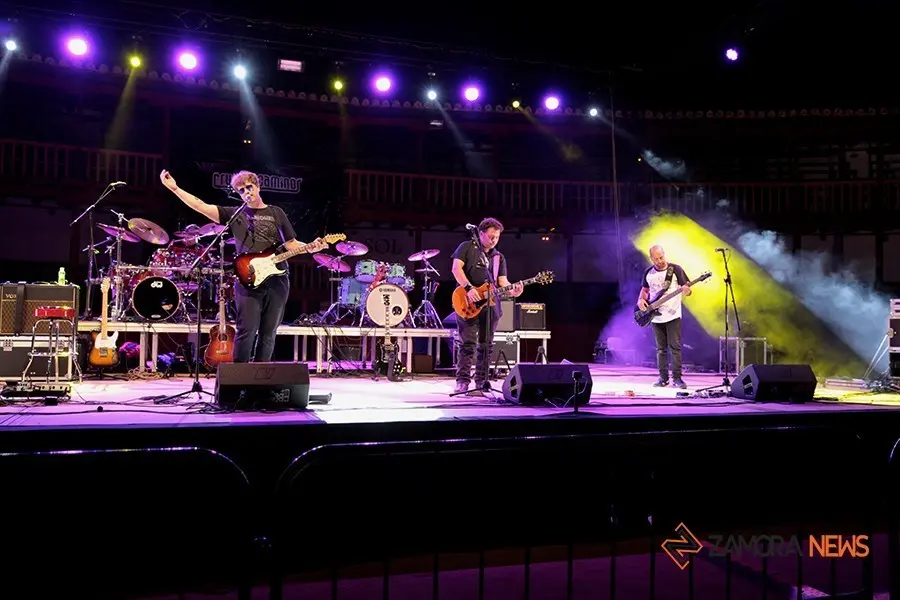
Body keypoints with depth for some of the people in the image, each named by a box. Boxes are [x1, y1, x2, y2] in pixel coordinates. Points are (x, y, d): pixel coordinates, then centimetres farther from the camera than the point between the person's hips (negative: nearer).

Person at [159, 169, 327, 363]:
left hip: (277, 280, 2)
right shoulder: (235, 214, 8)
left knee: (268, 333, 6)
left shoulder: (276, 213, 12)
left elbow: (291, 244, 8)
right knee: (246, 331, -7)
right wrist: (174, 188, -7)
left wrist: (311, 248, -11)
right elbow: (201, 206, 0)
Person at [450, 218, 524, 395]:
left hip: (490, 305, 5)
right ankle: (462, 381, -2)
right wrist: (469, 288, -20)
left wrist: (513, 291, -11)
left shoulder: (499, 257, 18)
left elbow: (502, 281, 11)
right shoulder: (467, 247, 4)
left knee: (486, 346, 5)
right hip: (468, 303, -5)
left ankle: (480, 383, 10)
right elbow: (456, 268, -9)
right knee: (467, 343, -8)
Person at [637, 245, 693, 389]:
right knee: (661, 348, 8)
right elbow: (644, 290, 20)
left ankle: (677, 378, -1)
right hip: (656, 317, 4)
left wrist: (686, 290, -28)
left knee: (675, 347, -6)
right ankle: (663, 378, 14)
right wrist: (641, 300, 0)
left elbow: (687, 289, -4)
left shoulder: (675, 269, -5)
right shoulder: (648, 272, 7)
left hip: (673, 315, -4)